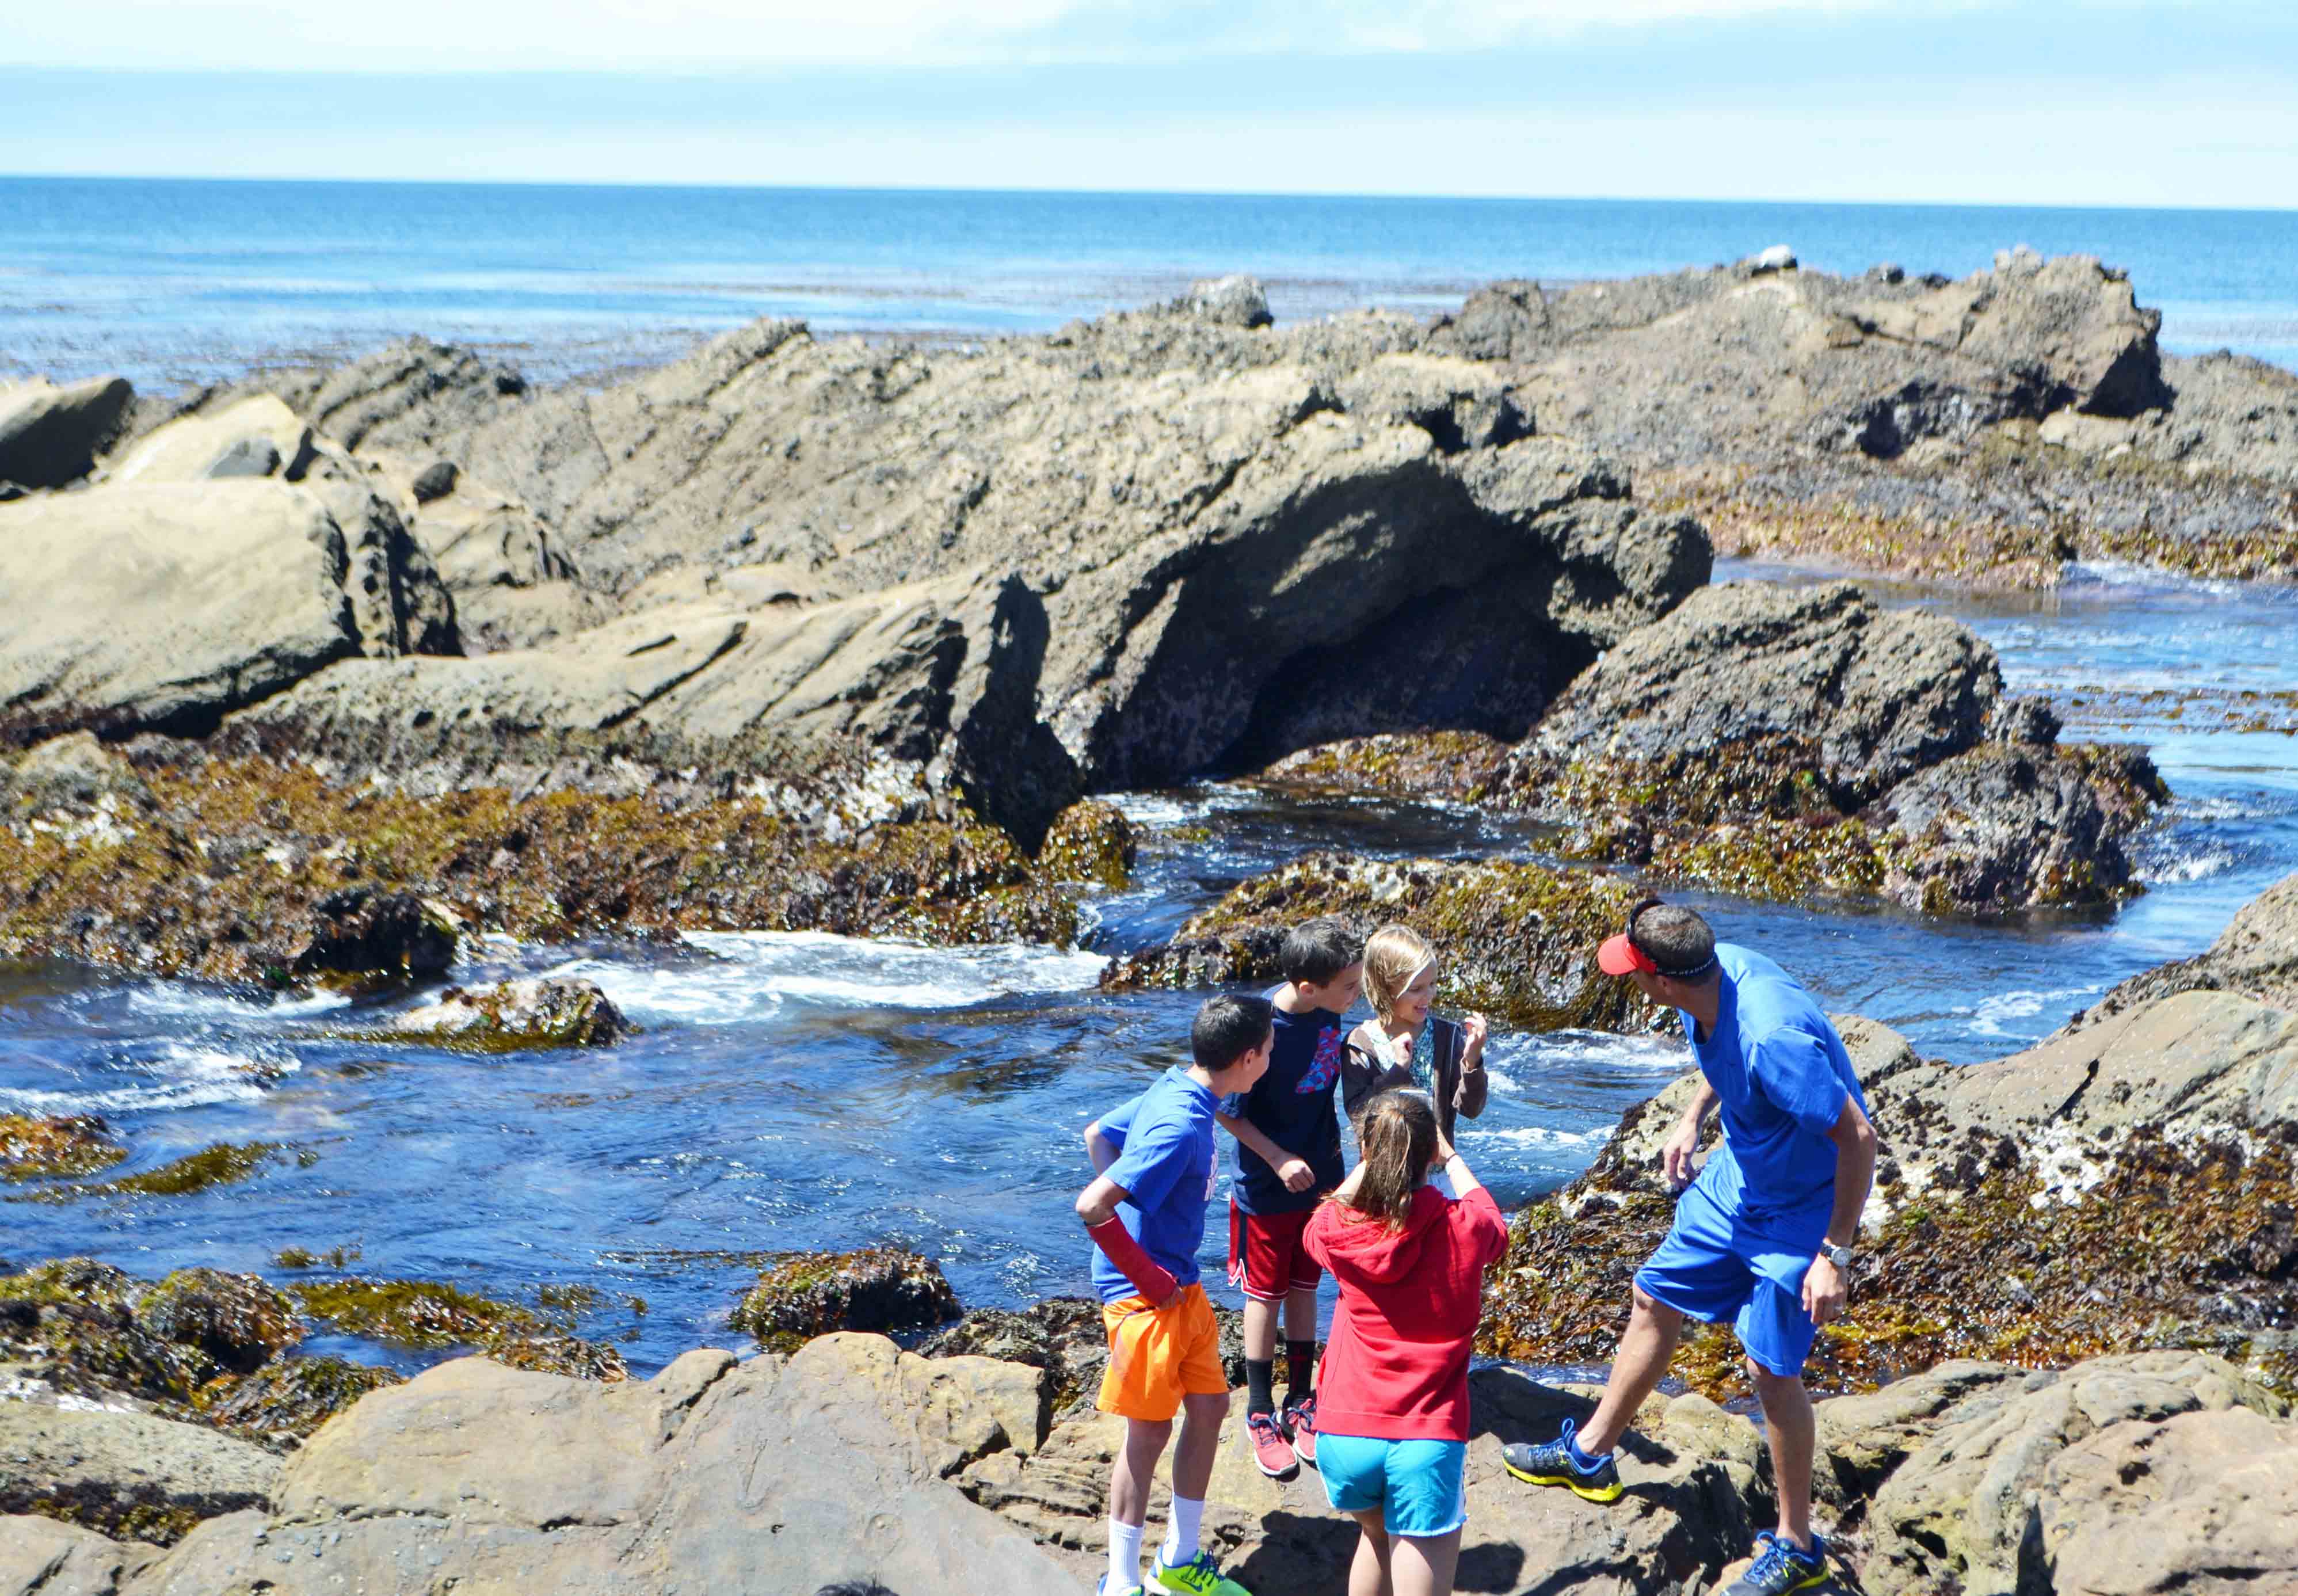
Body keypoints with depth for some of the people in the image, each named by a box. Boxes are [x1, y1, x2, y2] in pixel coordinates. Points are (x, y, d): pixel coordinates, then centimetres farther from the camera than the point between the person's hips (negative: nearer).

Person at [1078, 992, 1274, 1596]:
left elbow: (1096, 1135, 18)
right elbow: (1091, 1206, -33)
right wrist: (1145, 1275, -20)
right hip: (1146, 1297, -10)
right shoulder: (1180, 1128, -27)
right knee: (1151, 1431, 0)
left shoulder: (1173, 1093, 2)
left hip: (1183, 1288, 10)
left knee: (1210, 1407, 15)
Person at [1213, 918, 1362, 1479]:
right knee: (1266, 1297, 8)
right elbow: (1229, 1112, -17)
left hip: (1318, 1180, 5)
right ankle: (1260, 1416, 22)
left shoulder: (1328, 1016, -8)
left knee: (1304, 1290, 16)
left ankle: (1301, 1404, 29)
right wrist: (1280, 1161, -20)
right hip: (1266, 1191, -5)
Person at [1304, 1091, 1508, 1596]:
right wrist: (1449, 1157, 38)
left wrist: (1373, 1160, 33)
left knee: (1378, 1533, 30)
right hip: (1426, 1441, -2)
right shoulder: (1463, 1230, -3)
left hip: (1344, 1437, 2)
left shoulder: (1340, 1232, -2)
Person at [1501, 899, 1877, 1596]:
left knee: (1771, 1369, -3)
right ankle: (1589, 1456, 37)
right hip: (1738, 1174, 9)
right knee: (1656, 1297, 19)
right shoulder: (1717, 968, -15)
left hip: (1803, 1202, -9)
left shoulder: (1772, 1039, -40)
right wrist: (1693, 1117, 9)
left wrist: (1835, 1256, -28)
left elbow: (1858, 1138, -33)